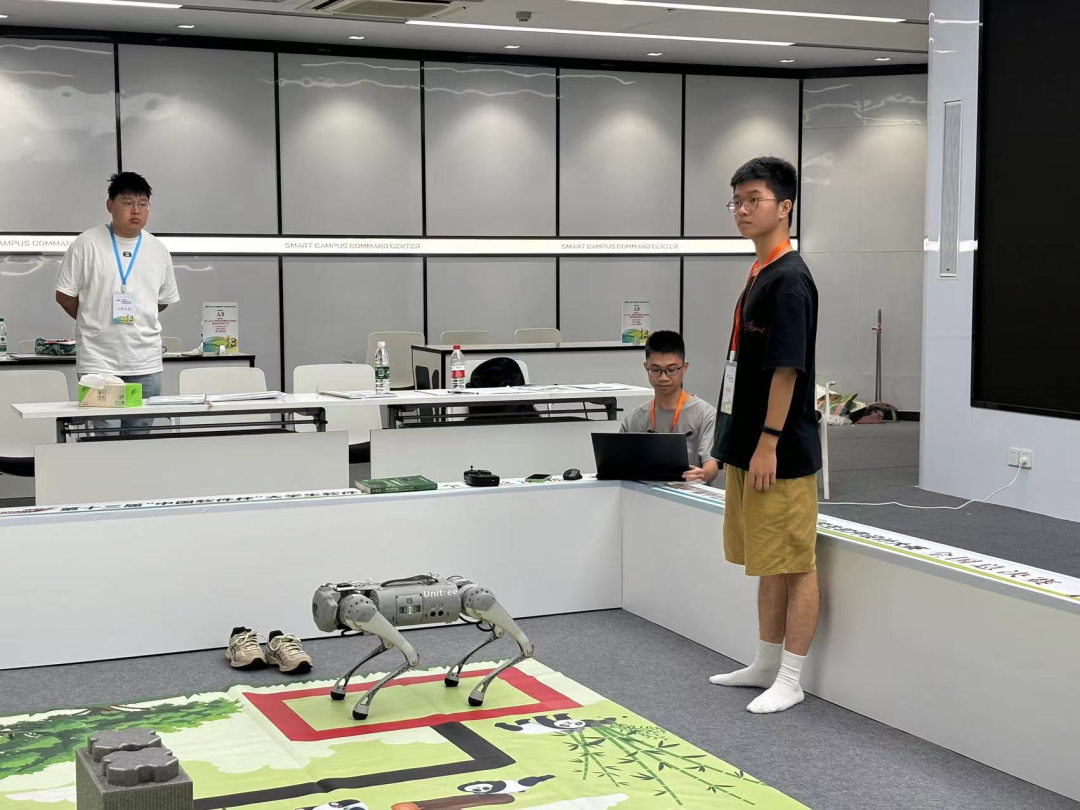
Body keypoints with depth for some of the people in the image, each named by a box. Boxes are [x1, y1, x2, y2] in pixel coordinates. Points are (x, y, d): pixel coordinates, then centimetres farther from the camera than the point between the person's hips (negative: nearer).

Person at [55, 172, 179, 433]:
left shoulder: (158, 250, 7)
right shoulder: (87, 243, -3)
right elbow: (64, 295, 2)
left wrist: (137, 318, 13)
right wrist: (94, 322, 7)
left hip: (146, 363, 4)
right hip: (98, 360, -3)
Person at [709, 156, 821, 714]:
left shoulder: (790, 279, -15)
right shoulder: (758, 276, 14)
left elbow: (787, 366, -20)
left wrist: (768, 443, -20)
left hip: (782, 453, -10)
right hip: (749, 448, 10)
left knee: (794, 563, 0)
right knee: (767, 562, 17)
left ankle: (790, 679, 7)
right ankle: (767, 663, 28)